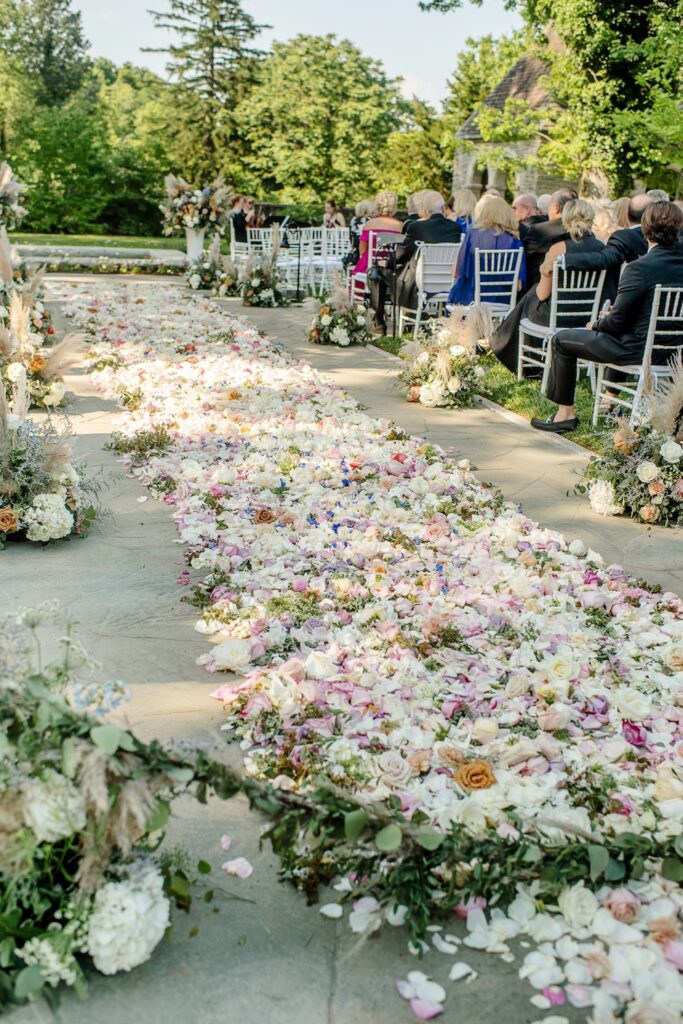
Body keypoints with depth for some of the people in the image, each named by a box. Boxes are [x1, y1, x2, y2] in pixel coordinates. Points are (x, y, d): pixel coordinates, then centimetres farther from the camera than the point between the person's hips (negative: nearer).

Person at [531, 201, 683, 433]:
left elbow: (618, 320, -18)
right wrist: (608, 318, 15)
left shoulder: (639, 268, -22)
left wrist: (595, 325, 4)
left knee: (561, 341, 5)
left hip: (641, 348, -8)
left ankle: (566, 412, 11)